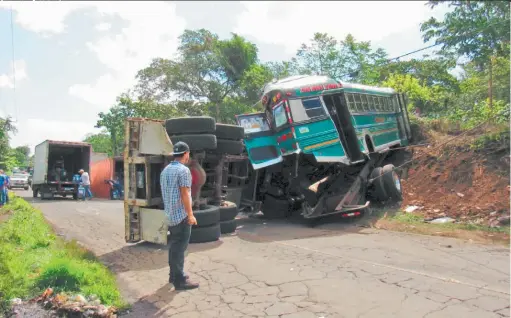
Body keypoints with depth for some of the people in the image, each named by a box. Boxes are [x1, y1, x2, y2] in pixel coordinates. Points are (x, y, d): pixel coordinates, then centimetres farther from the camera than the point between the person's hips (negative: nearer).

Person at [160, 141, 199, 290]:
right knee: (180, 247, -5)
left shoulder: (165, 170, 12)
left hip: (171, 214, 9)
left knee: (173, 245, 16)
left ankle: (173, 275, 25)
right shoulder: (183, 170, -14)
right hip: (181, 215, -9)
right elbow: (184, 194, -18)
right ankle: (179, 280, -1)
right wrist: (190, 214, -15)